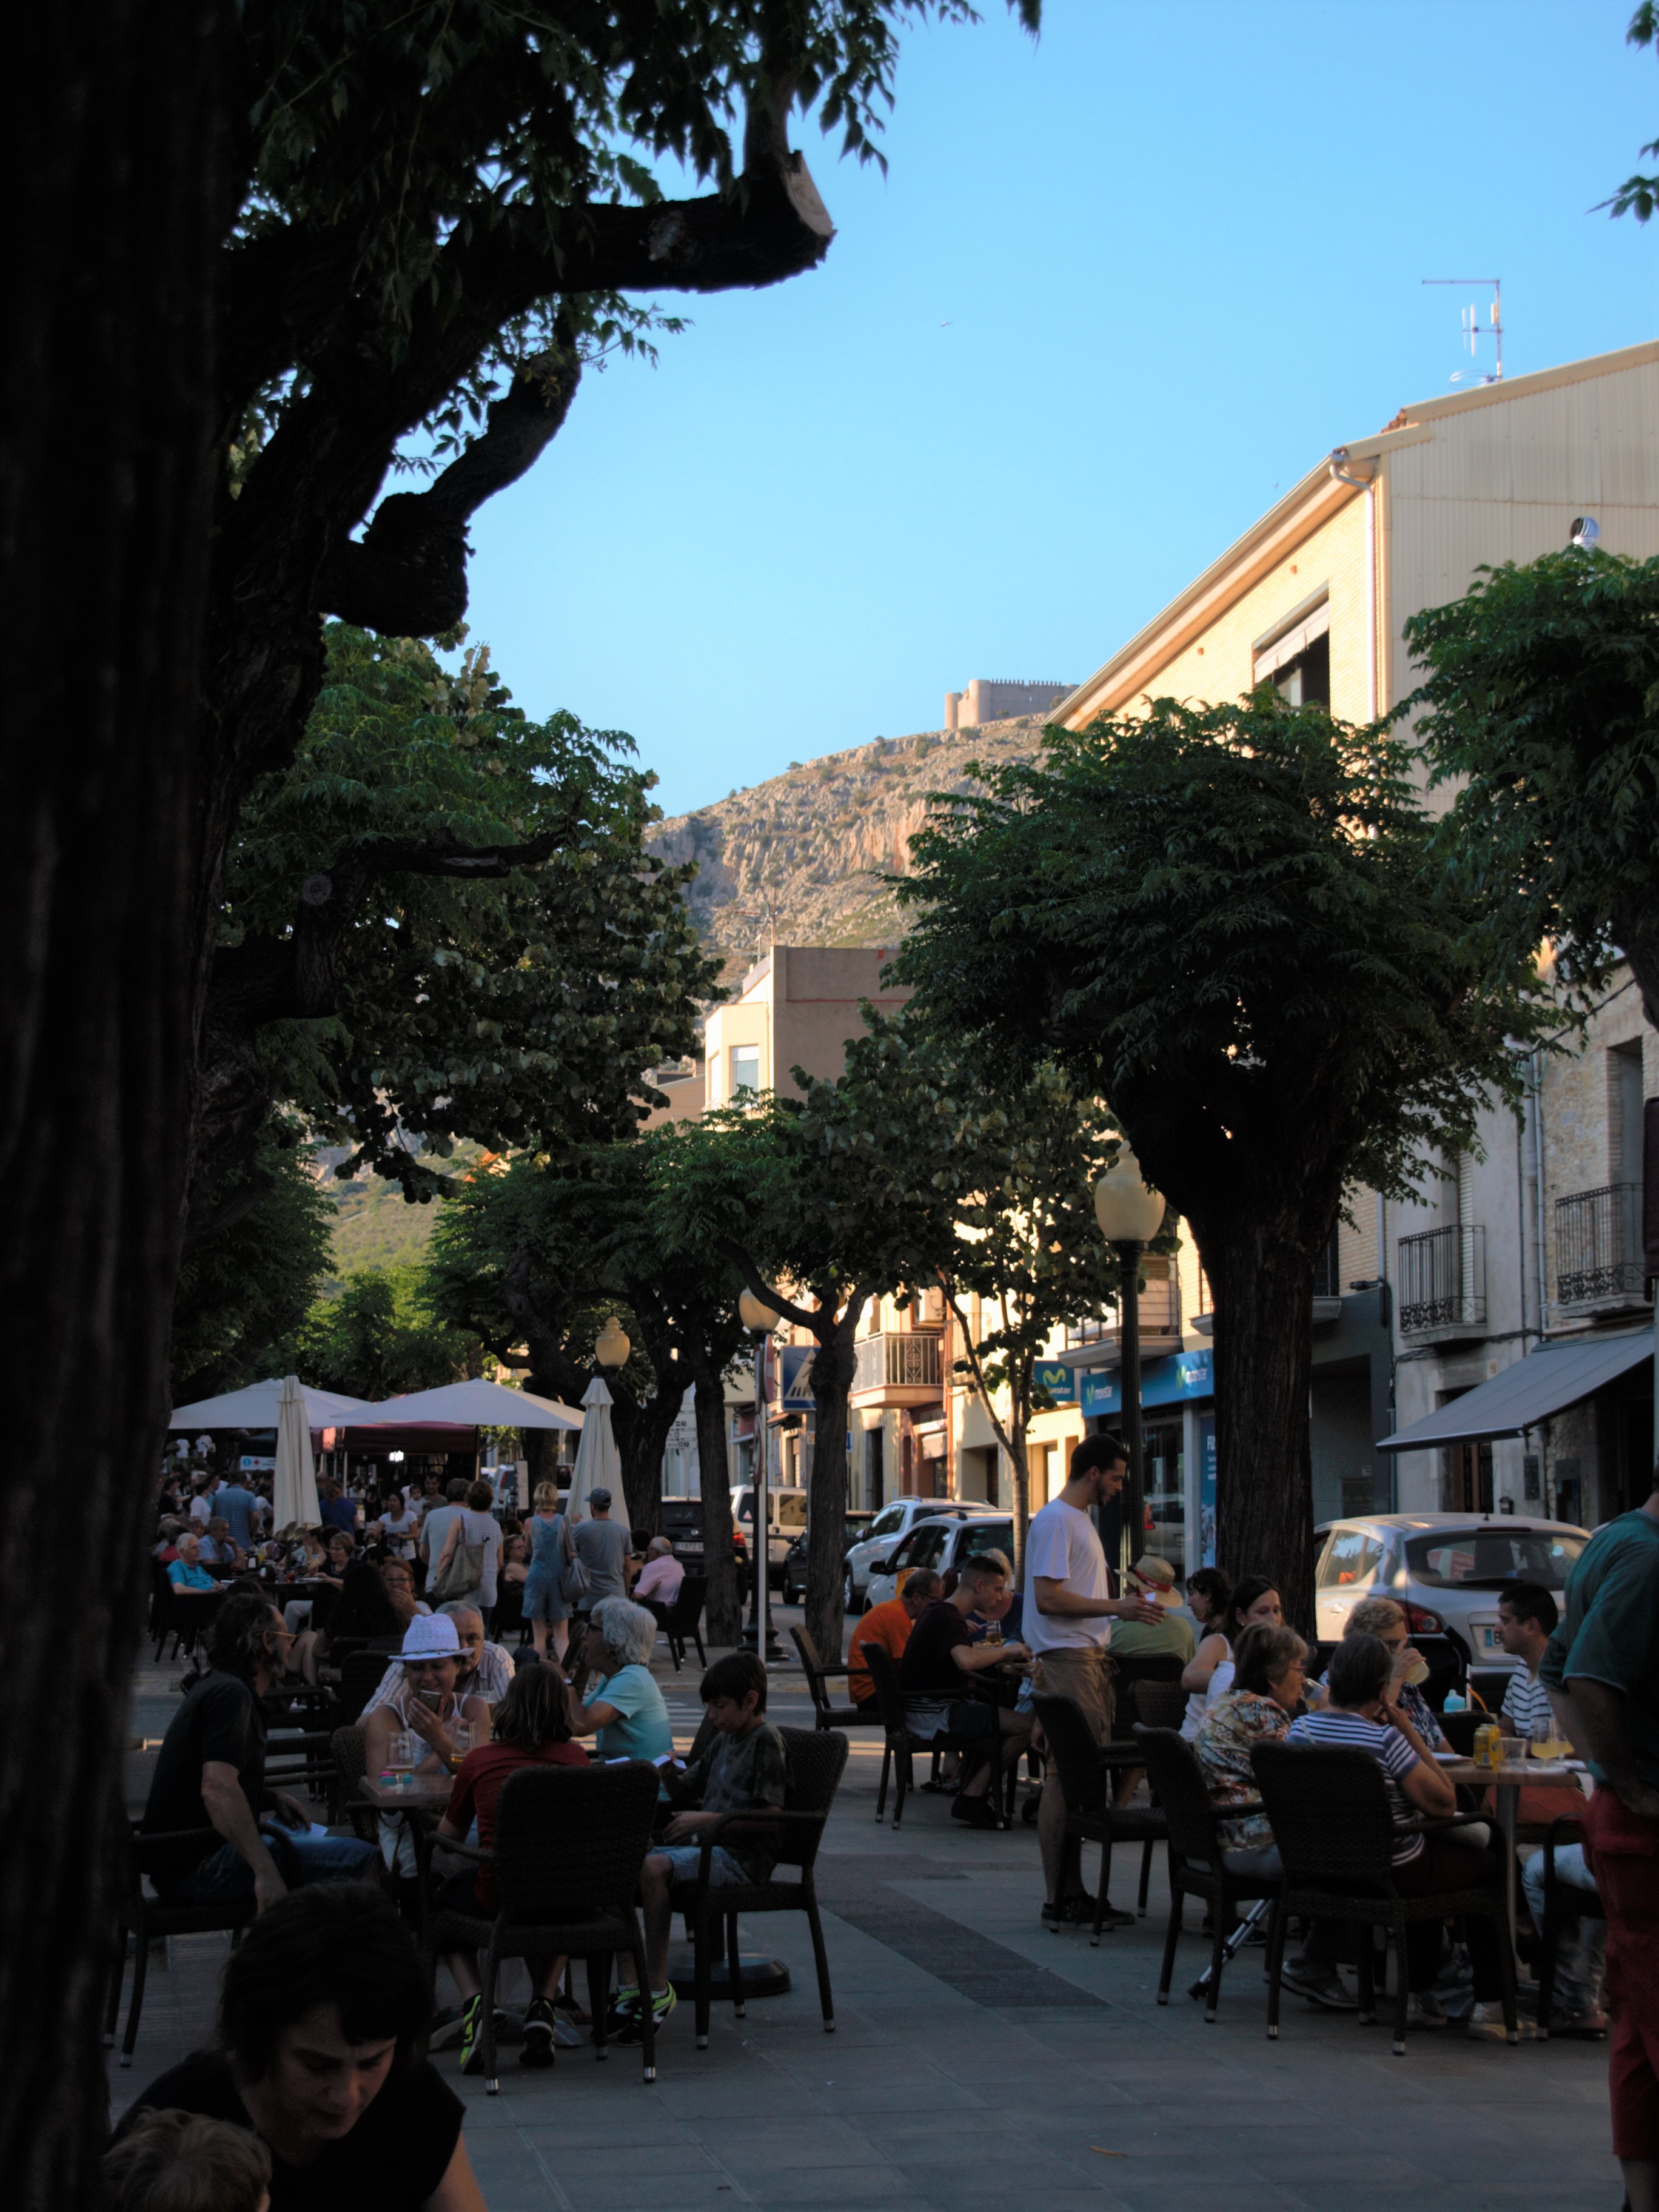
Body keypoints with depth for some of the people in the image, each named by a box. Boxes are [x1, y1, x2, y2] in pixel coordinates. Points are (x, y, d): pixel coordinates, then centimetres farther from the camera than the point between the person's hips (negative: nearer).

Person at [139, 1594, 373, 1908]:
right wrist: (266, 1873, -35)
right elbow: (217, 1788, -30)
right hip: (200, 1866, -11)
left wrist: (273, 1799, 13)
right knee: (357, 1856, -18)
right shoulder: (231, 1694, -16)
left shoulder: (217, 1685, 18)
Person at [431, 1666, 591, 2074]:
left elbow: (448, 1835, 14)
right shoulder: (575, 1757, 4)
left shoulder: (480, 1760, 0)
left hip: (501, 1898, -2)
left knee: (445, 1898, 32)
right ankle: (542, 2006, 18)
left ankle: (474, 1999, 6)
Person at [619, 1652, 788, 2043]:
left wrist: (707, 1819, -18)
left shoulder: (766, 1741, -8)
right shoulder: (725, 1739, 18)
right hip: (710, 1848, 9)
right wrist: (669, 1775, 5)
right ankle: (627, 1989, -12)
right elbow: (687, 1789, 27)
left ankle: (659, 1990, -24)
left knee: (653, 1868, -31)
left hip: (741, 1857, -9)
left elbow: (770, 1815, -16)